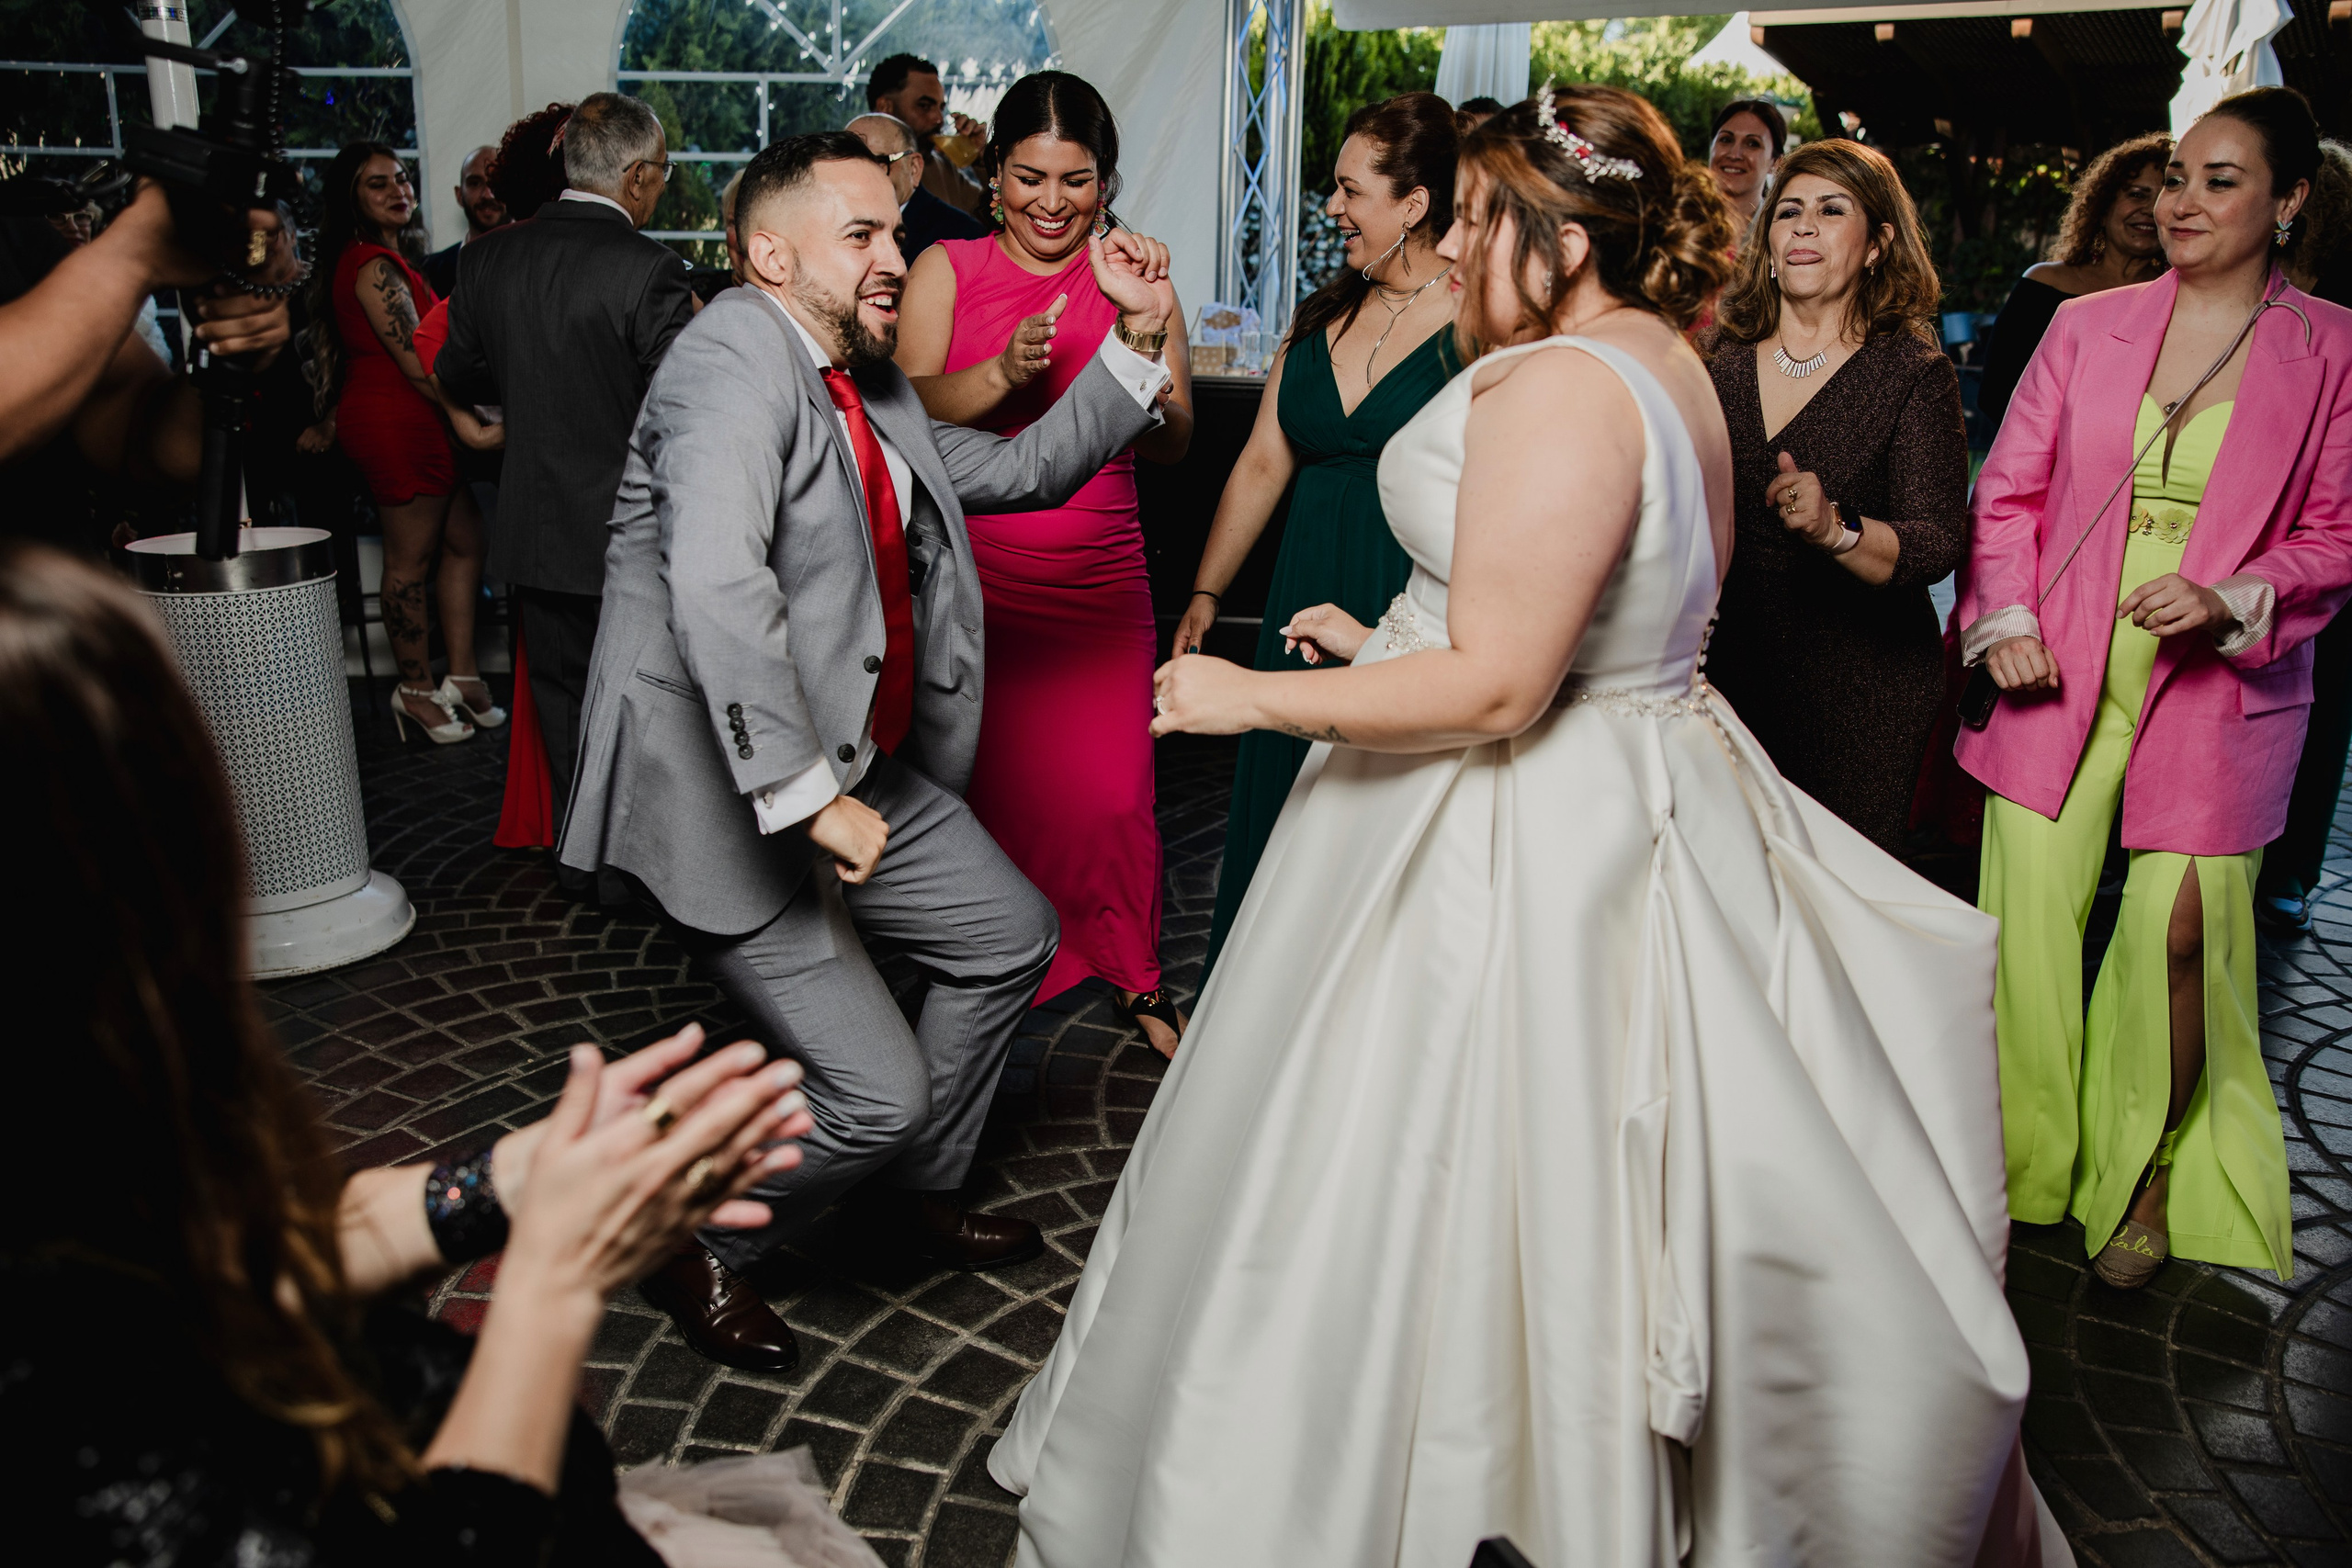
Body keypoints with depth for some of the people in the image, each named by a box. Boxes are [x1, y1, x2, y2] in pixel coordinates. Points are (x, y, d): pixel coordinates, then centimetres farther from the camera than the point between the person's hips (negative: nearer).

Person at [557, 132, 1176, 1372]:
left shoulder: (871, 393, 10)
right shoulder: (736, 357, -19)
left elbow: (1026, 470, 20)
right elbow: (715, 584, -34)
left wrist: (1136, 340, 9)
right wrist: (806, 794, -33)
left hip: (851, 767, 10)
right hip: (726, 793, -10)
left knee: (1011, 936, 20)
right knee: (877, 1091, -9)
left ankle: (919, 1195, 39)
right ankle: (694, 1247, 22)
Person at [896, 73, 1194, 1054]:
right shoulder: (945, 271, 3)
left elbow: (1172, 446, -1)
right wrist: (1005, 371, -26)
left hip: (1097, 585, 1)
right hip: (969, 577, 0)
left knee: (1108, 792, 1)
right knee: (978, 785, 5)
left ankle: (1134, 977, 25)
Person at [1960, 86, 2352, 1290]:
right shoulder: (2085, 326, 8)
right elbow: (2008, 490, 8)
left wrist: (2231, 601, -16)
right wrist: (2006, 618, -6)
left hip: (2219, 688, -1)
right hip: (2059, 678, 2)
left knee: (2178, 933, -3)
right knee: (2029, 913, 2)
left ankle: (2146, 1176, 21)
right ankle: (2022, 1158, 22)